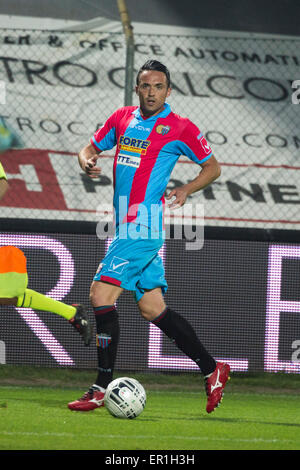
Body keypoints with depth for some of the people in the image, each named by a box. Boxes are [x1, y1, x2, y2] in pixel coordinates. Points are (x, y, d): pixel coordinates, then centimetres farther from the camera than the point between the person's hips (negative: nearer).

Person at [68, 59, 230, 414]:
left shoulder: (180, 129, -4)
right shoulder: (123, 118, 12)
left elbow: (213, 166, 7)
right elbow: (91, 148, 21)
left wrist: (187, 189, -10)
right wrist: (87, 162, -2)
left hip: (145, 226, -7)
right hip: (126, 225, 7)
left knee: (101, 294, -15)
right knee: (152, 309, 10)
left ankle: (102, 388, -10)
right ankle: (212, 370, 20)